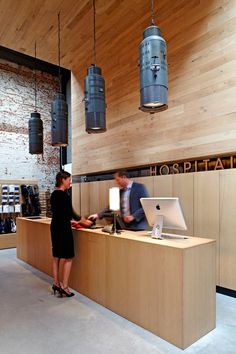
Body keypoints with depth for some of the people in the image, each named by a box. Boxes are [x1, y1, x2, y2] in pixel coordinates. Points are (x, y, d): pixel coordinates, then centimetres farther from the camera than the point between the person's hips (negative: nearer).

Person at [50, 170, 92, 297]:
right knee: (67, 258, 1)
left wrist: (69, 221, 19)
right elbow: (71, 212, -14)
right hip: (63, 228, -9)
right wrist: (85, 221, -2)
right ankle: (64, 287, 7)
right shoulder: (64, 195, -18)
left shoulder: (54, 194, 9)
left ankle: (56, 283, 27)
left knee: (56, 256, 16)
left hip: (55, 226, 9)